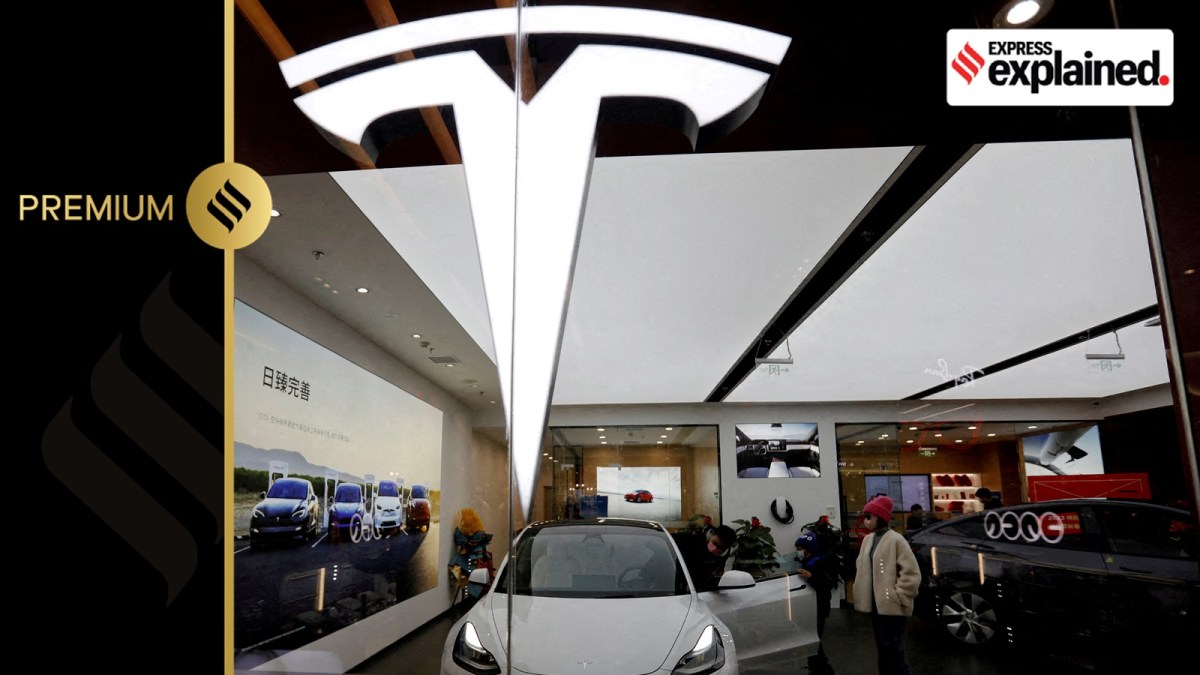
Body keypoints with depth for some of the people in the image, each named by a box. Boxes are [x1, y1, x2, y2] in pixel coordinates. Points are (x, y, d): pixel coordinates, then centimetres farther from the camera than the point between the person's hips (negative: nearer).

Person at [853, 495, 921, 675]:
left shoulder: (895, 540, -14)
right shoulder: (868, 540, 10)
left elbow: (912, 573, -17)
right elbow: (862, 567, 19)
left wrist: (898, 597, -16)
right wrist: (864, 594, 10)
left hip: (892, 607, -8)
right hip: (876, 605, 8)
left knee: (893, 652, -8)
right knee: (883, 651, 16)